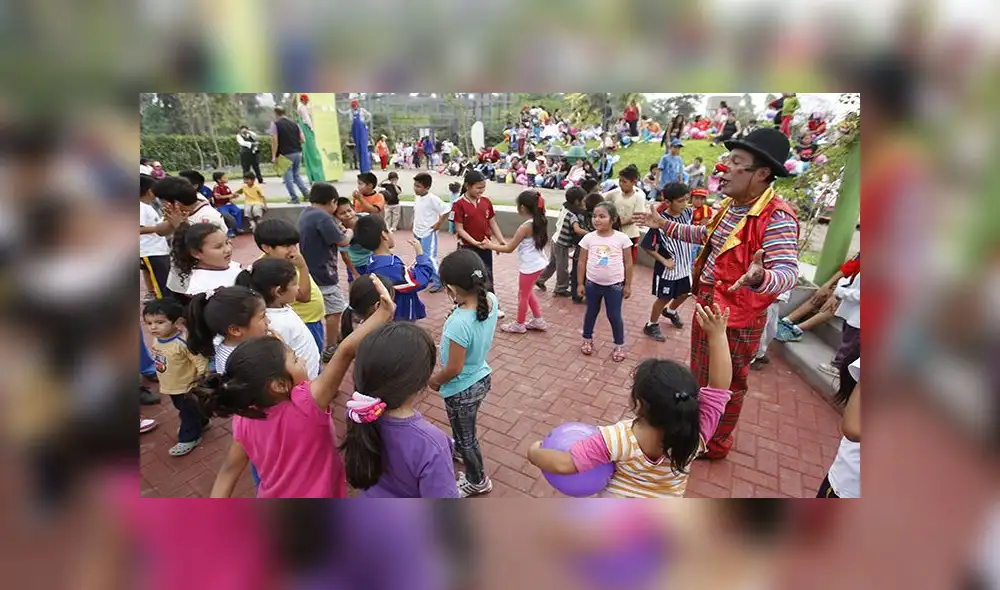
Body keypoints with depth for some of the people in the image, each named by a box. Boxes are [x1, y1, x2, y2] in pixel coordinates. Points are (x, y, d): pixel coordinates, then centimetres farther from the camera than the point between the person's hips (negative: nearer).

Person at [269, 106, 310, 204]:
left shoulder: (275, 124, -2)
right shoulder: (294, 123, 11)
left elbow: (275, 141, -10)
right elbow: (303, 140, 7)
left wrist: (274, 156, -8)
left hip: (286, 154, -5)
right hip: (298, 153, 5)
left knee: (288, 177, 5)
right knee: (296, 174, 21)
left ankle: (294, 198, 4)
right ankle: (306, 192, 8)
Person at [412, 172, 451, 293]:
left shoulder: (432, 199, -20)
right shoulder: (418, 197, 5)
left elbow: (446, 210, -21)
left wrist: (439, 224, -16)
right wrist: (414, 223, 14)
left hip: (428, 233, -9)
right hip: (417, 232, 9)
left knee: (430, 258, -9)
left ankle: (438, 282, 1)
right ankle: (429, 277, 34)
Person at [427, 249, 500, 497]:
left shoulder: (459, 323, -38)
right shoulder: (492, 300, -17)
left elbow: (454, 369, -26)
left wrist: (433, 380, -9)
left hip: (462, 390, -7)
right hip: (482, 377, 8)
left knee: (466, 436, 21)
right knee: (463, 427, 36)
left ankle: (478, 481, 45)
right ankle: (459, 450, 65)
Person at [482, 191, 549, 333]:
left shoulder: (525, 227, -23)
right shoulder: (539, 222, 0)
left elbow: (509, 248, -17)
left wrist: (490, 245, -6)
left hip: (530, 266, -8)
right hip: (538, 263, 8)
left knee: (523, 295, 11)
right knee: (527, 293, 25)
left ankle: (519, 324, 29)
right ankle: (538, 320, 32)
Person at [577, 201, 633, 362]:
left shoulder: (622, 238, -11)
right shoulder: (588, 238, -8)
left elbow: (628, 263, -3)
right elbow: (582, 262, 0)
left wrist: (627, 285, 0)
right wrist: (580, 283, 1)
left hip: (614, 285, -2)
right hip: (592, 283, 2)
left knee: (614, 316, 8)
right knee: (591, 313, 18)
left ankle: (619, 345, 27)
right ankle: (587, 339, 38)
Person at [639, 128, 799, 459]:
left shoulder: (777, 217, -27)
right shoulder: (730, 204, 1)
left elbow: (788, 274, -33)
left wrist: (759, 278, -55)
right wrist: (666, 226, 19)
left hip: (737, 319, -9)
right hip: (707, 306, 9)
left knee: (725, 386, 12)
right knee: (699, 374, 26)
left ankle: (716, 445, 36)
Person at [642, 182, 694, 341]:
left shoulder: (688, 213, -8)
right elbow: (647, 247, -19)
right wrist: (664, 261, -18)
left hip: (684, 265, 6)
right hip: (668, 268, -6)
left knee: (684, 293, 23)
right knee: (664, 298, 8)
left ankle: (670, 311, 52)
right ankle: (651, 326, 28)